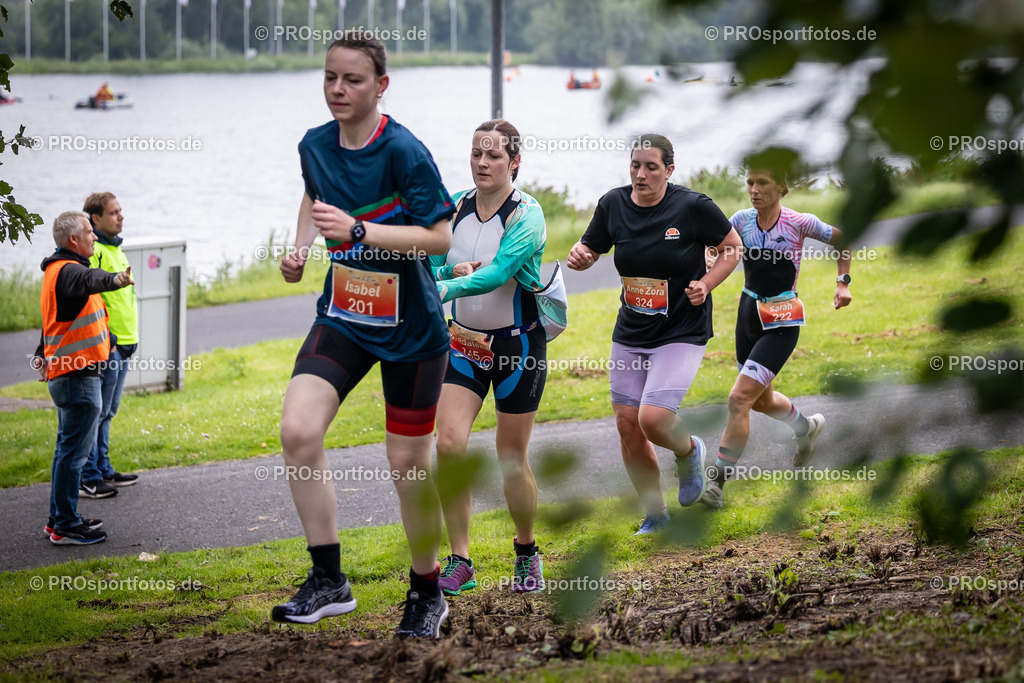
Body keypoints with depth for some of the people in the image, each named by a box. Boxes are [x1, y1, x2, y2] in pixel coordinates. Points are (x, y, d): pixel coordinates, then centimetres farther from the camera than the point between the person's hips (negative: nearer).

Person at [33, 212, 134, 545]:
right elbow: (90, 280, -43)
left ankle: (59, 518, 24)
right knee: (74, 449, -8)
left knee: (69, 447, 17)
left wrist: (43, 354, 41)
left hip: (65, 371, 11)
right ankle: (66, 526, -6)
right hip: (77, 376, -11)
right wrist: (114, 279, -63)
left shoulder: (57, 271, 18)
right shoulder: (67, 271, -18)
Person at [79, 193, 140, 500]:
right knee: (96, 412, -6)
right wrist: (104, 340, -24)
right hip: (105, 346, -10)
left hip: (122, 345, 10)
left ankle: (103, 470, 24)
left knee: (106, 413, 16)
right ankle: (87, 478, -4)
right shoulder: (91, 251, -15)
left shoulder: (113, 248, 17)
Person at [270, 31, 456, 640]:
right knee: (298, 430, -16)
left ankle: (427, 592, 25)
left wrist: (358, 231, -29)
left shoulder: (404, 151, -18)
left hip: (411, 329, -5)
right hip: (343, 316, 5)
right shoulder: (315, 145, 0)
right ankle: (328, 580, -7)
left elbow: (440, 237, -21)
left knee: (409, 461, 4)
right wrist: (301, 247, 6)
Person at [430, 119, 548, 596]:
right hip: (465, 340, 4)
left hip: (518, 343, -4)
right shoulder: (454, 207, -1)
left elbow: (499, 272, -30)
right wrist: (452, 270, -22)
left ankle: (526, 552, 28)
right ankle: (459, 562, -5)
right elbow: (430, 267, 0)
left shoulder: (526, 215, -16)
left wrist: (446, 287, -44)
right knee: (448, 444, -12)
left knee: (511, 457, 4)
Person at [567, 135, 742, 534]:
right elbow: (591, 249, 12)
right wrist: (578, 256, -11)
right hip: (630, 335, 5)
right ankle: (656, 515, 22)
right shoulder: (613, 204, -2)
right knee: (627, 426, 3)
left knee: (653, 419, -20)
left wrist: (705, 284, -13)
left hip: (682, 333, -5)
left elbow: (732, 247, 2)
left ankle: (689, 452, 16)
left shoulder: (693, 207, -13)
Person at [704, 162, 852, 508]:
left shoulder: (799, 222, -12)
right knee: (762, 400, 22)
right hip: (748, 314, 6)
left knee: (739, 398, -15)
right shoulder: (743, 220, -1)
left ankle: (718, 480, -8)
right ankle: (807, 428, 53)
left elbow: (843, 239, 3)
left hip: (781, 323, -6)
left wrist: (843, 282, -2)